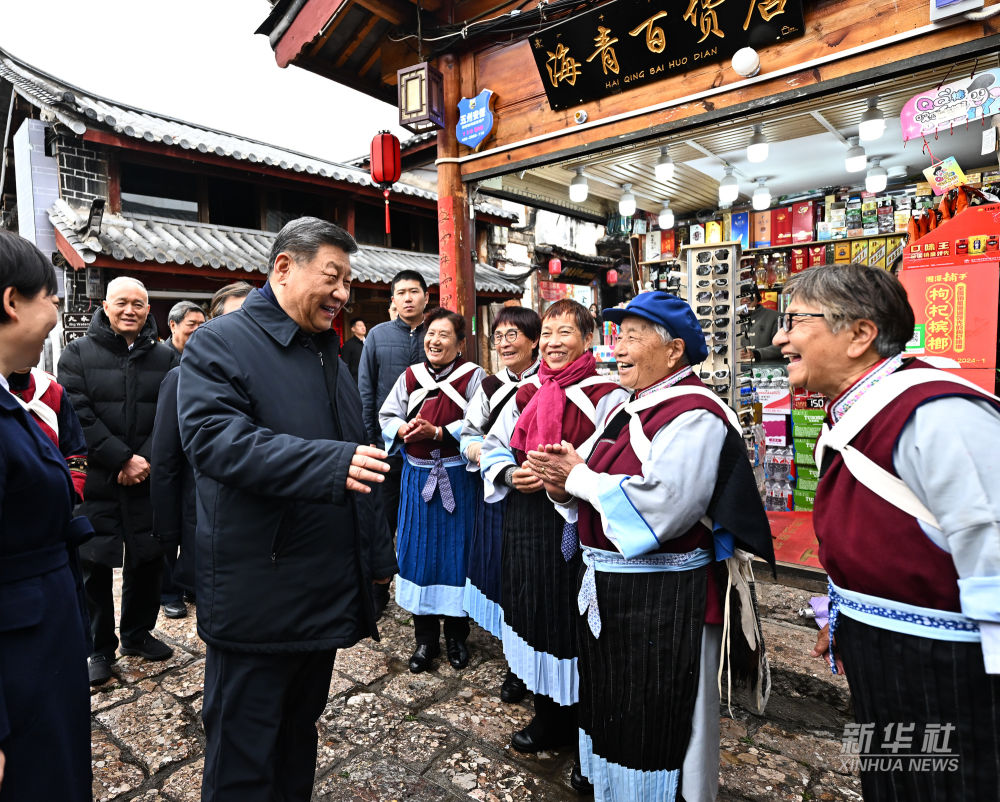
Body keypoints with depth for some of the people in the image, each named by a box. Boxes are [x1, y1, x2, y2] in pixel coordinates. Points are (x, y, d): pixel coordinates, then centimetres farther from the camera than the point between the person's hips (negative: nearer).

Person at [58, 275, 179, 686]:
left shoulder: (166, 358, 6)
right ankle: (100, 647, 24)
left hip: (148, 479, 2)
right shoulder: (79, 354, 1)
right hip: (96, 481, -2)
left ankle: (137, 634, 31)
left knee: (148, 559, 11)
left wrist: (146, 461, -13)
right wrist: (122, 459, -15)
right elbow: (79, 415, -9)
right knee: (96, 564, 7)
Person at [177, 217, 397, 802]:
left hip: (328, 592, 7)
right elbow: (216, 439, -25)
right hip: (257, 595, -7)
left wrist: (378, 552, 17)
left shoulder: (328, 352, 15)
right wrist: (332, 464, -34)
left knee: (301, 727, 23)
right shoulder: (220, 343, -9)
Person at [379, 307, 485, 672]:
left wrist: (437, 432, -19)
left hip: (457, 476, -3)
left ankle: (457, 636, 24)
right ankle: (425, 638, 25)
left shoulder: (473, 376, -5)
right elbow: (387, 417, 10)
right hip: (417, 475, 4)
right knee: (419, 551, 8)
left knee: (455, 551, 5)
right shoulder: (410, 376, 7)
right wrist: (404, 430, -11)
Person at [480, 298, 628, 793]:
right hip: (528, 526, 6)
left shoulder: (607, 396, -8)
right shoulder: (526, 395, 11)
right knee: (538, 619, 16)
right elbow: (493, 447, 15)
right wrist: (511, 474, -5)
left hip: (578, 529, -5)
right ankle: (549, 720, 39)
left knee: (579, 631, 4)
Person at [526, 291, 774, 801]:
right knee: (613, 713, 25)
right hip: (605, 589, 9)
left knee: (655, 729, 10)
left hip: (663, 602, -9)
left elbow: (660, 508, -30)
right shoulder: (628, 411, 10)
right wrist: (563, 487, -6)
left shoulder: (693, 415, -18)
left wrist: (580, 477, -18)